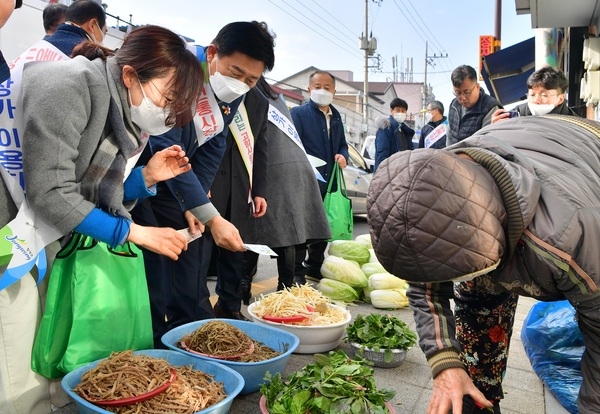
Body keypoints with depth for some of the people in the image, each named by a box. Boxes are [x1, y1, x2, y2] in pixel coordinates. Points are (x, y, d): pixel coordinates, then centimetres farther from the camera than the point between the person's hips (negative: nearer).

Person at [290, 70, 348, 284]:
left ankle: (315, 266, 31)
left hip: (329, 182, 7)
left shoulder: (336, 116, 17)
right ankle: (296, 270, 11)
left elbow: (342, 144, 24)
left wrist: (343, 156, 3)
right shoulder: (298, 113, -5)